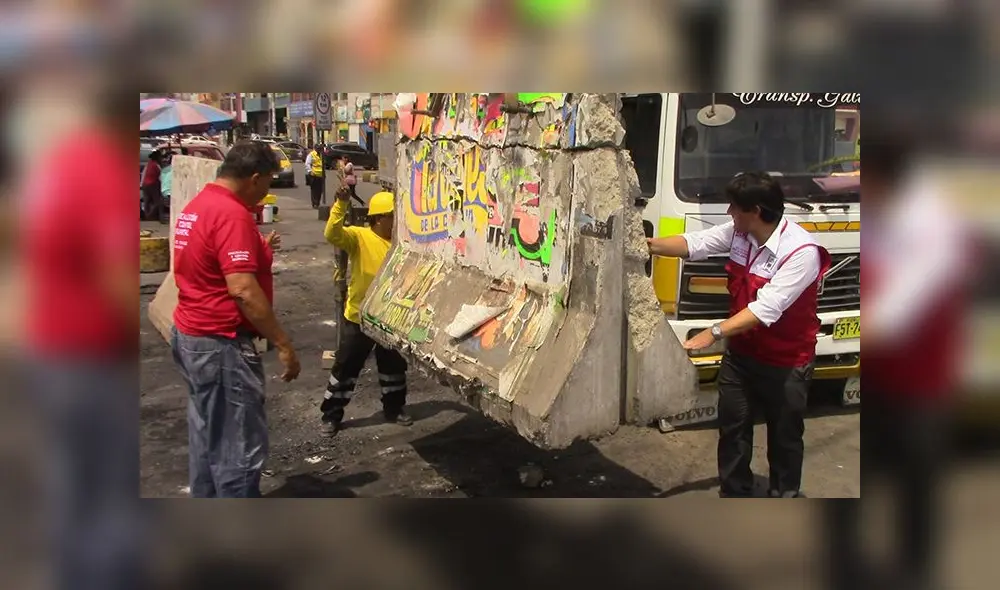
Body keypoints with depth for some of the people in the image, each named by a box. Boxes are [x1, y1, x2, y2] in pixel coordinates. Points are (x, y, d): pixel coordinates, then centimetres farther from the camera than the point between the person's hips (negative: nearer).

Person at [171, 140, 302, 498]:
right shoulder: (231, 214, -20)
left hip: (191, 335, 11)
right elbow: (242, 289, -26)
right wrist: (283, 344, -22)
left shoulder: (197, 206, 11)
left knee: (208, 436, 19)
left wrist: (258, 250, 21)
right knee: (240, 447, -3)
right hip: (221, 344, -11)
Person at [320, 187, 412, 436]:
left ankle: (393, 408, 35)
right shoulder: (359, 237, -13)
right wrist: (341, 204, -42)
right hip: (359, 317, -5)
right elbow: (332, 234, -31)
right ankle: (331, 415, 17)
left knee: (394, 366, 17)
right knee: (346, 367, 4)